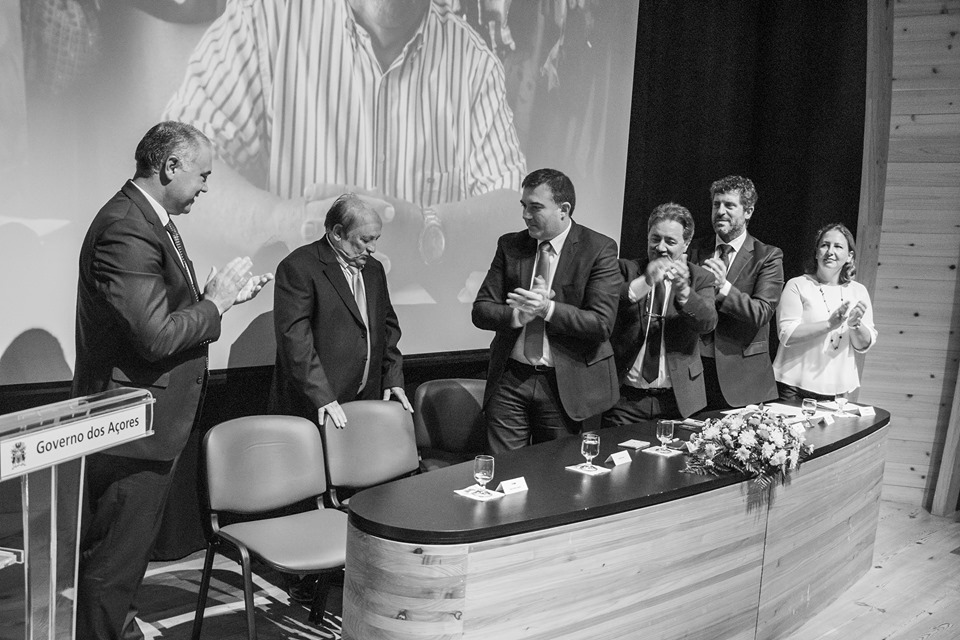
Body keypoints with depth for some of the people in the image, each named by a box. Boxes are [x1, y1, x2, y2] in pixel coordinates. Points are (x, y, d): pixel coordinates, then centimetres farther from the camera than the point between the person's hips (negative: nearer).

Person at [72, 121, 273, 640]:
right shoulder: (126, 231, -23)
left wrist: (220, 295, 3)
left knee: (130, 547, 24)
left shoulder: (150, 221, 10)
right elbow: (156, 336, -28)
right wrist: (215, 303, -15)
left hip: (153, 422, 11)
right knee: (112, 561, 5)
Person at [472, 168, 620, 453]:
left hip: (565, 384, -3)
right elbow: (480, 311, 2)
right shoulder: (510, 245, 5)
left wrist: (547, 309, -22)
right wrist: (517, 315, -17)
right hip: (509, 379, 3)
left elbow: (602, 324, -13)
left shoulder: (599, 249, -7)